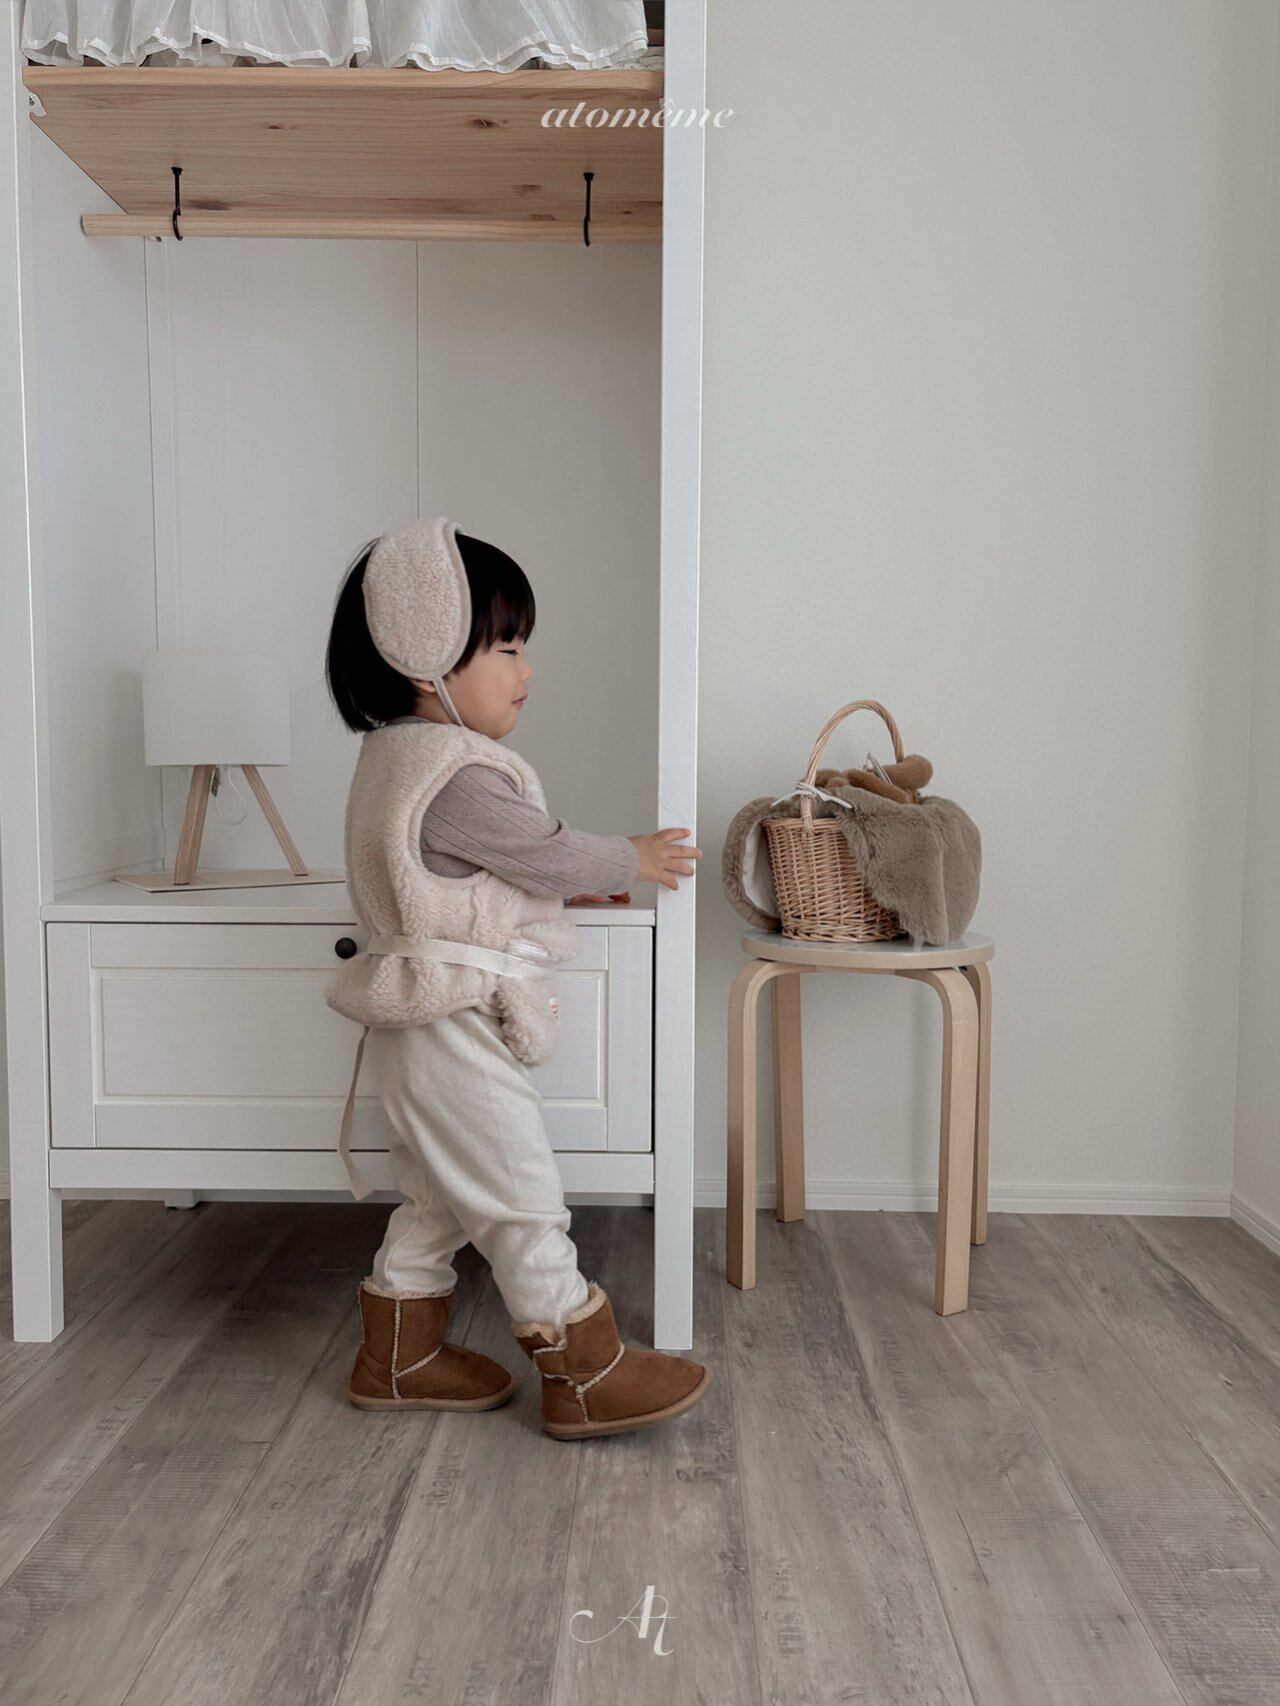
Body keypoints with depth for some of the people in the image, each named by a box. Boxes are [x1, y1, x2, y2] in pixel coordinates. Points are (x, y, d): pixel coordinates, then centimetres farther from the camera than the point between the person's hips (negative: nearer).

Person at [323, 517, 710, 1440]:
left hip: (429, 1026, 11)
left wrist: (587, 874, 20)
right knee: (523, 1200, 0)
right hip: (457, 1028, -11)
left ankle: (402, 1357, 33)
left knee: (439, 1193, 20)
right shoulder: (453, 773, -23)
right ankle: (588, 1375, 13)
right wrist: (634, 859, 1)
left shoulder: (401, 753, 11)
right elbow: (550, 853, -16)